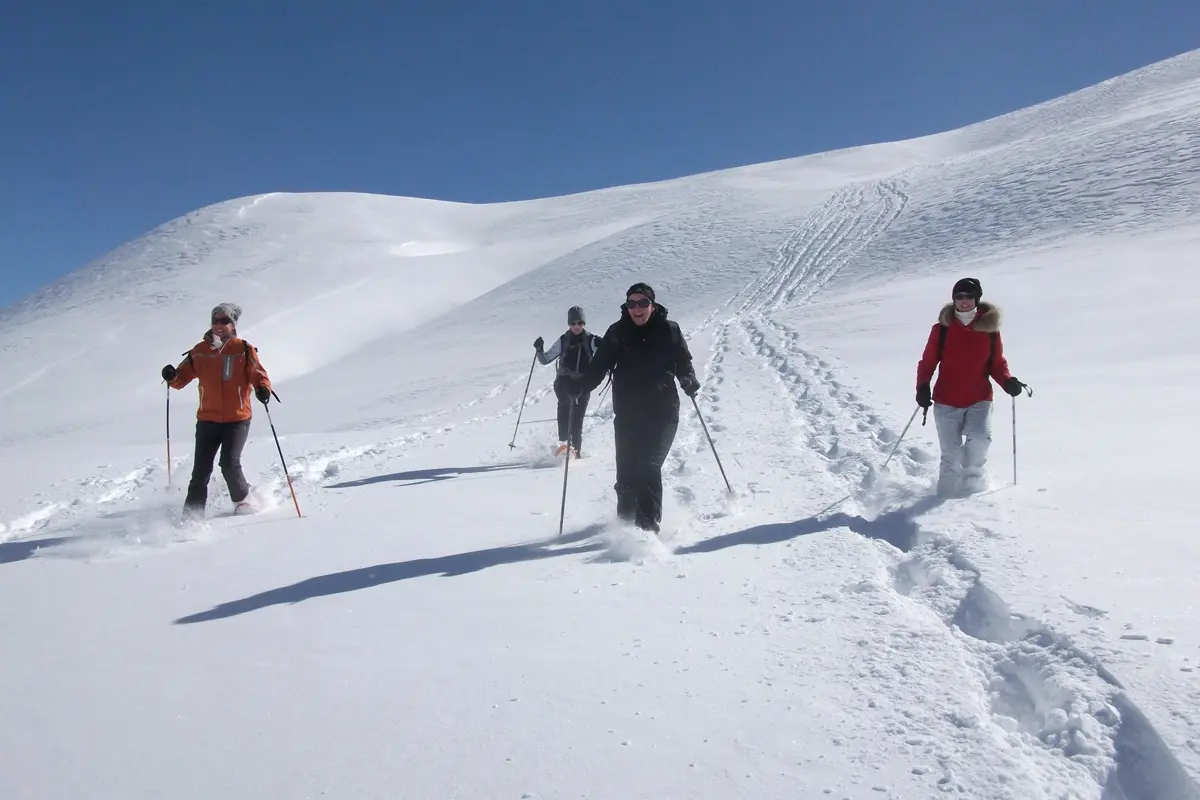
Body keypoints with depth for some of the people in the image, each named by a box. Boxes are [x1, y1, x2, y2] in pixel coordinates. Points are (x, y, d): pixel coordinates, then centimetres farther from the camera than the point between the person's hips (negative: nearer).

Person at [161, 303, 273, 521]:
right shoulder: (200, 351, 8)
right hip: (207, 419, 3)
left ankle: (242, 499, 14)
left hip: (237, 419, -3)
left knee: (230, 464, -12)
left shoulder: (244, 350, 0)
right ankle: (193, 511, 9)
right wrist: (172, 376, -10)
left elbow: (258, 374, -4)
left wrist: (262, 388, -26)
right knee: (201, 469, -1)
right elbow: (182, 377, 12)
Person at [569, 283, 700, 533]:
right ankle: (626, 519, 28)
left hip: (662, 412, -2)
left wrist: (689, 382, -13)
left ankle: (648, 524, -11)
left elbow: (683, 362, 7)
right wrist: (579, 385, -14)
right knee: (626, 471, 4)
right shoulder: (617, 333, 3)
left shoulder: (668, 330, 1)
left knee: (648, 467, -16)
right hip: (627, 414, 2)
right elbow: (599, 366, 2)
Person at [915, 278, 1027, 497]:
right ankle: (947, 493, 20)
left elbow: (997, 364, 8)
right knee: (951, 455, -1)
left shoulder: (989, 329, 1)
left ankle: (971, 476, 5)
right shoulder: (942, 329, -1)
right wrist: (922, 387, -10)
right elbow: (928, 362, 4)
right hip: (946, 400, 0)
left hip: (979, 399, 0)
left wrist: (1008, 382, -10)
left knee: (981, 437, -23)